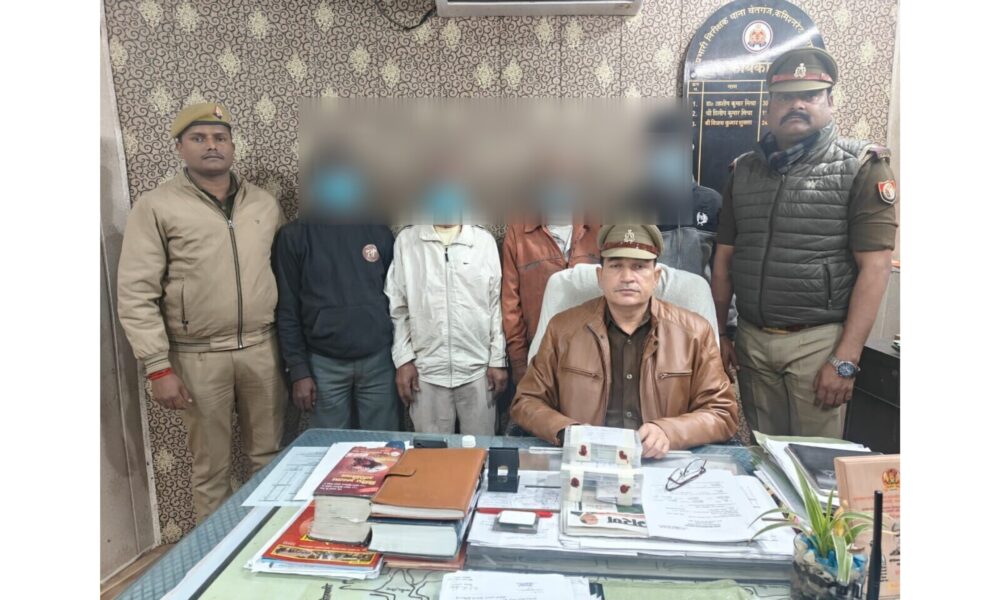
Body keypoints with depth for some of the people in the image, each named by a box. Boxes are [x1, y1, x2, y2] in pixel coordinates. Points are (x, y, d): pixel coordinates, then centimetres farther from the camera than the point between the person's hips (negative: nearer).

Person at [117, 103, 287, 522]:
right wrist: (158, 367, -11)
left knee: (269, 456, 14)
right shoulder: (156, 206, -3)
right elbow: (136, 295, -6)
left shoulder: (265, 204, 8)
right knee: (210, 465, 10)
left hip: (263, 348, 3)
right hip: (199, 356, -3)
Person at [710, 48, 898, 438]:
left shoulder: (861, 167, -3)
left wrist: (846, 360, -14)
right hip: (750, 340, 4)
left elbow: (875, 266, -9)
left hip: (818, 342, -3)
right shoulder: (744, 170, 9)